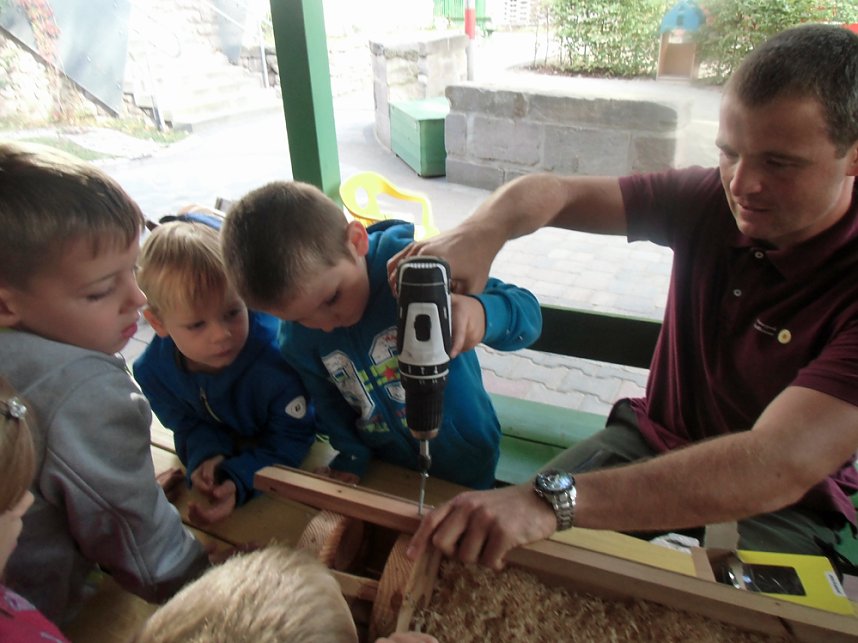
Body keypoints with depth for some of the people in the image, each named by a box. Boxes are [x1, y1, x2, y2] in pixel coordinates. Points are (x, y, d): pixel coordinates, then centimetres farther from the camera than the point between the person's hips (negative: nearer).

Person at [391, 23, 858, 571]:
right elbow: (553, 191, -10)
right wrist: (481, 231, -34)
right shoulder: (711, 199, -11)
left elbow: (780, 468, -38)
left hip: (782, 504, -2)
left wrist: (554, 500, -50)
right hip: (654, 438, 3)